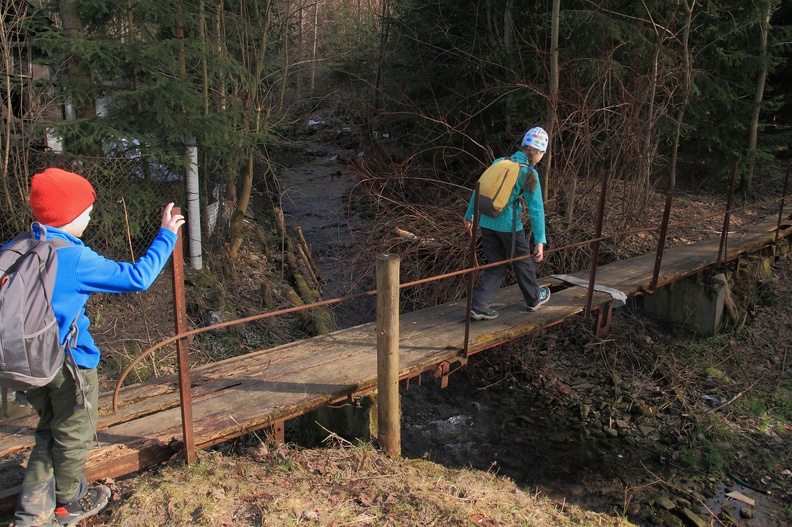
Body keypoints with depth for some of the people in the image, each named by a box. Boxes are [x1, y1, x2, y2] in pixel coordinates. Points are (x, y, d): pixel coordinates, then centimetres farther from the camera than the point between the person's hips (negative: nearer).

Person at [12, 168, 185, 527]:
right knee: (74, 436, 16)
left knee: (49, 431, 25)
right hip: (70, 366, -6)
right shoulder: (75, 258, -23)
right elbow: (137, 277, -20)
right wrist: (167, 235, -12)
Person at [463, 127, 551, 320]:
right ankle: (534, 298, 39)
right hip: (509, 225, -5)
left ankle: (479, 306, 7)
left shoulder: (499, 163, 7)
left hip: (487, 222, 5)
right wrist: (540, 241, -14)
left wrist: (470, 215, 24)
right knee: (523, 262, 18)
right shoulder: (529, 173, -9)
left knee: (495, 266, 16)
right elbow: (536, 208, -14)